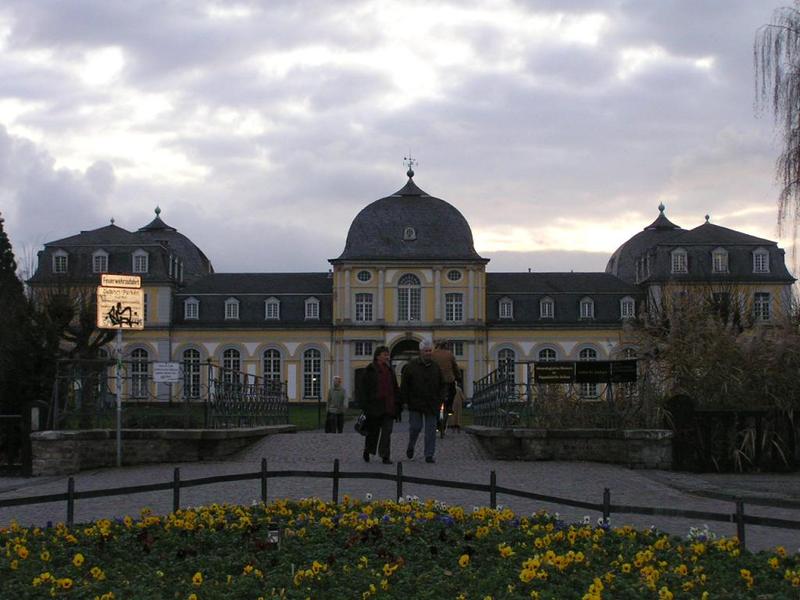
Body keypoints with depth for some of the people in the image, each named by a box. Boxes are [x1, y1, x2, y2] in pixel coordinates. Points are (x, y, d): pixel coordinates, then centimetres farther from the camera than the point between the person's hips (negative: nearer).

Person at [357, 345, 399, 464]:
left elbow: (395, 389, 18)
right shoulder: (370, 370, -3)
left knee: (387, 432, -4)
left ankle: (385, 456, -4)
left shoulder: (390, 370, 13)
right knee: (373, 431, 9)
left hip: (389, 407, 3)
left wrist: (397, 405, 12)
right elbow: (363, 389, -5)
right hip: (374, 406, -3)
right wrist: (364, 406, -11)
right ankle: (367, 450, 32)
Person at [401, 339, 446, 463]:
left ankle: (429, 455, 4)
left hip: (431, 404, 2)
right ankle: (411, 446, 26)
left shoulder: (436, 366, 7)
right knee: (416, 426, -3)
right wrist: (405, 400, -4)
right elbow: (404, 384, 0)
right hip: (415, 403, -2)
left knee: (430, 429, 0)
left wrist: (441, 399, 2)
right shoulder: (411, 365, -2)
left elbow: (443, 385, 13)